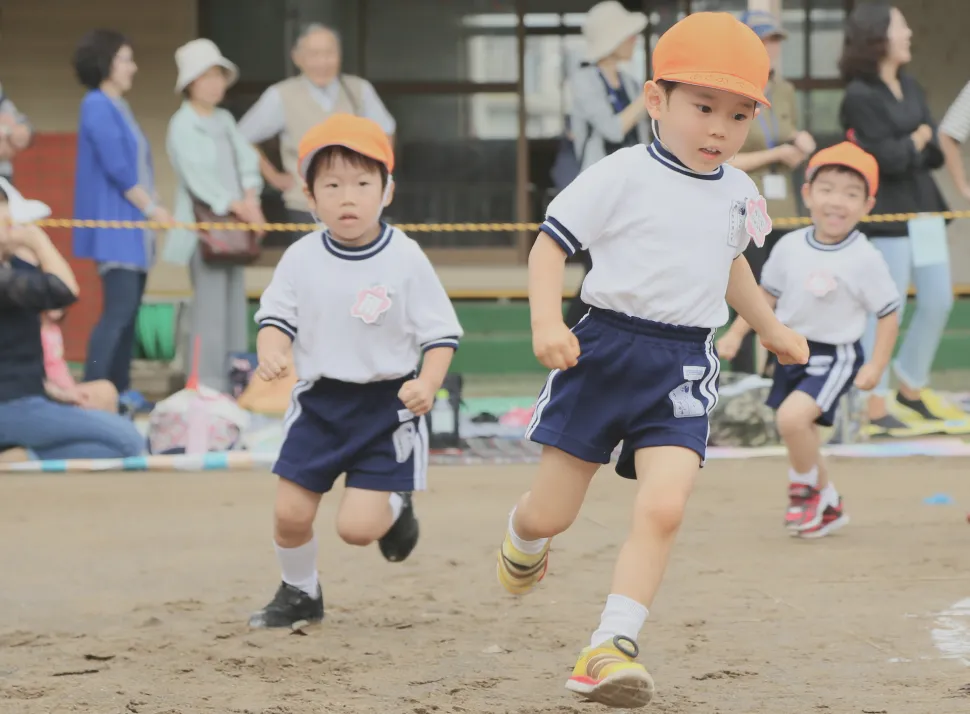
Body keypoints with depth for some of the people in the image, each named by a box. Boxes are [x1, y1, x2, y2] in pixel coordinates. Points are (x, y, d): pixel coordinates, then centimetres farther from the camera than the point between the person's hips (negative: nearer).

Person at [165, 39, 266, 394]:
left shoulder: (225, 120, 15)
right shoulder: (183, 125, -6)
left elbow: (247, 160, 7)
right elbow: (197, 177, -14)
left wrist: (250, 200, -9)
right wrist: (235, 205, -16)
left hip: (234, 224, 7)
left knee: (235, 303, 9)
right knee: (211, 307, -10)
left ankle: (237, 379, 14)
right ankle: (209, 386, -9)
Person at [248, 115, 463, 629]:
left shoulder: (406, 260, -10)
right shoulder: (301, 259, -3)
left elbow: (441, 332, -6)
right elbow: (277, 316, 3)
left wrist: (427, 384, -23)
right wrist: (272, 351, -20)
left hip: (387, 404, -3)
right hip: (319, 402, 3)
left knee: (357, 527, -9)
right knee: (290, 513, 1)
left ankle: (395, 507, 27)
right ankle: (299, 593, 30)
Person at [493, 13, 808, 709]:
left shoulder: (739, 194, 9)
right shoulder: (622, 176, -9)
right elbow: (551, 242, -8)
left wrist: (770, 327, 35)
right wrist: (547, 320, -22)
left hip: (683, 368, 3)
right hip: (605, 350, -3)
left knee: (663, 508, -17)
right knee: (551, 514, 4)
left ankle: (612, 646, -15)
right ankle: (523, 538, 42)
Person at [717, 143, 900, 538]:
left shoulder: (865, 259, -16)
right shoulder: (791, 247, -2)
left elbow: (888, 313, -10)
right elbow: (768, 294, 12)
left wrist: (876, 365, -16)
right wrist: (736, 333, 8)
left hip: (835, 355, -6)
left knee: (792, 417, -24)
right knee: (802, 434, 15)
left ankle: (805, 491, 2)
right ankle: (828, 506, 36)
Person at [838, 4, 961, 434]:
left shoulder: (911, 89, 13)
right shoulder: (860, 98, -13)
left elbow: (934, 154, 9)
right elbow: (889, 159, -18)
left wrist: (912, 145, -10)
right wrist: (917, 142, -1)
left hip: (923, 207, 8)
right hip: (886, 215, -8)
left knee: (938, 301, 11)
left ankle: (911, 386, 27)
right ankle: (874, 408, 0)